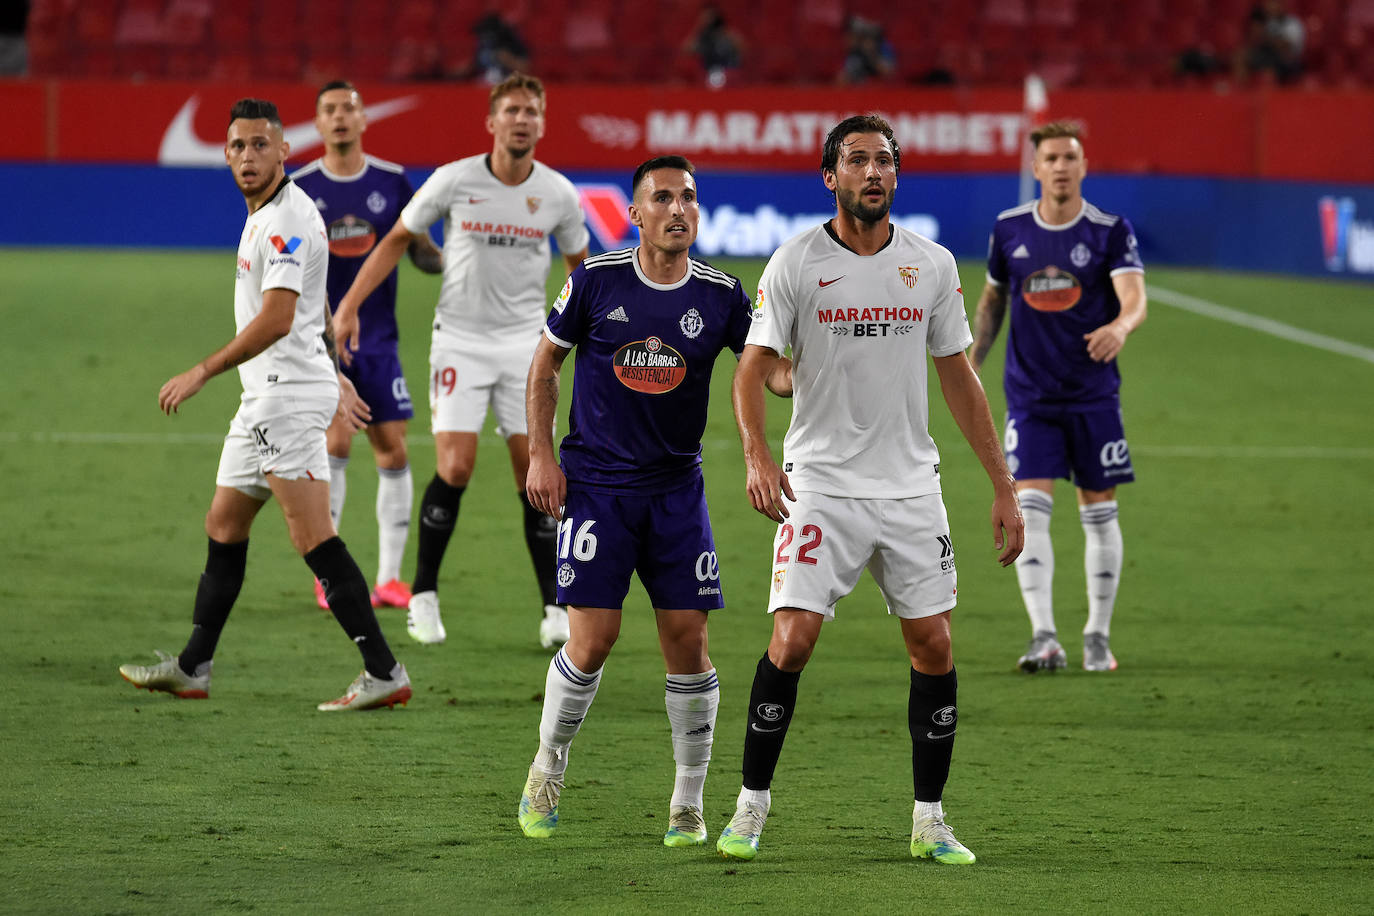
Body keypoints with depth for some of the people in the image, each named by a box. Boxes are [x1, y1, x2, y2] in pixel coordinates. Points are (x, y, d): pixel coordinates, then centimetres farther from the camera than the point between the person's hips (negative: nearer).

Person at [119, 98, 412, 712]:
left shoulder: (286, 220, -16)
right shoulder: (266, 215, 17)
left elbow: (275, 321, -23)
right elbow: (316, 313, 26)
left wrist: (201, 373, -18)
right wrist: (334, 376, 31)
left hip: (288, 395, -11)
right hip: (266, 397, 11)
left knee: (314, 538, -14)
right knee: (223, 527, 15)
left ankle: (384, 673, -15)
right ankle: (191, 669, 24)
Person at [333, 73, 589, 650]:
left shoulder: (558, 193, -1)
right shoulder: (453, 181, -7)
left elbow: (580, 264, 14)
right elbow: (398, 240, 4)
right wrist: (349, 305, -3)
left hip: (524, 342, 2)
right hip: (459, 338, -2)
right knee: (455, 467, -14)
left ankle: (555, 608, 3)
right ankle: (422, 598, 1)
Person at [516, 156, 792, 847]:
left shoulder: (720, 295, -1)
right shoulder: (597, 279, -5)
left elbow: (772, 369, 4)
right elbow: (545, 363, 6)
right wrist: (540, 454, -1)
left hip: (677, 486, 2)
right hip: (596, 483, -2)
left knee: (688, 641, -3)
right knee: (593, 640, -9)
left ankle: (688, 806, 10)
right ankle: (546, 773, 16)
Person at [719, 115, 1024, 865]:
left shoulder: (931, 265, 5)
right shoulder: (795, 263, -4)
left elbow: (959, 380, 11)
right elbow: (753, 369, -6)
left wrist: (1002, 488, 8)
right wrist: (757, 453, -25)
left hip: (911, 486, 3)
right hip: (820, 486, -3)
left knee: (933, 646, -1)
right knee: (792, 639, -13)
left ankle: (929, 821, 11)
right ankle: (751, 806, 2)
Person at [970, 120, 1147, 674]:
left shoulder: (1110, 231, -7)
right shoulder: (1009, 229, 2)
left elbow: (1135, 298, -20)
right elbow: (993, 298, 17)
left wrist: (1120, 326, -42)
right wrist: (972, 364, 14)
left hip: (1094, 394, -1)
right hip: (1029, 395, 1)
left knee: (1099, 514, 5)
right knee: (1029, 508, -12)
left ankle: (1098, 637, 18)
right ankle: (1044, 639, -16)